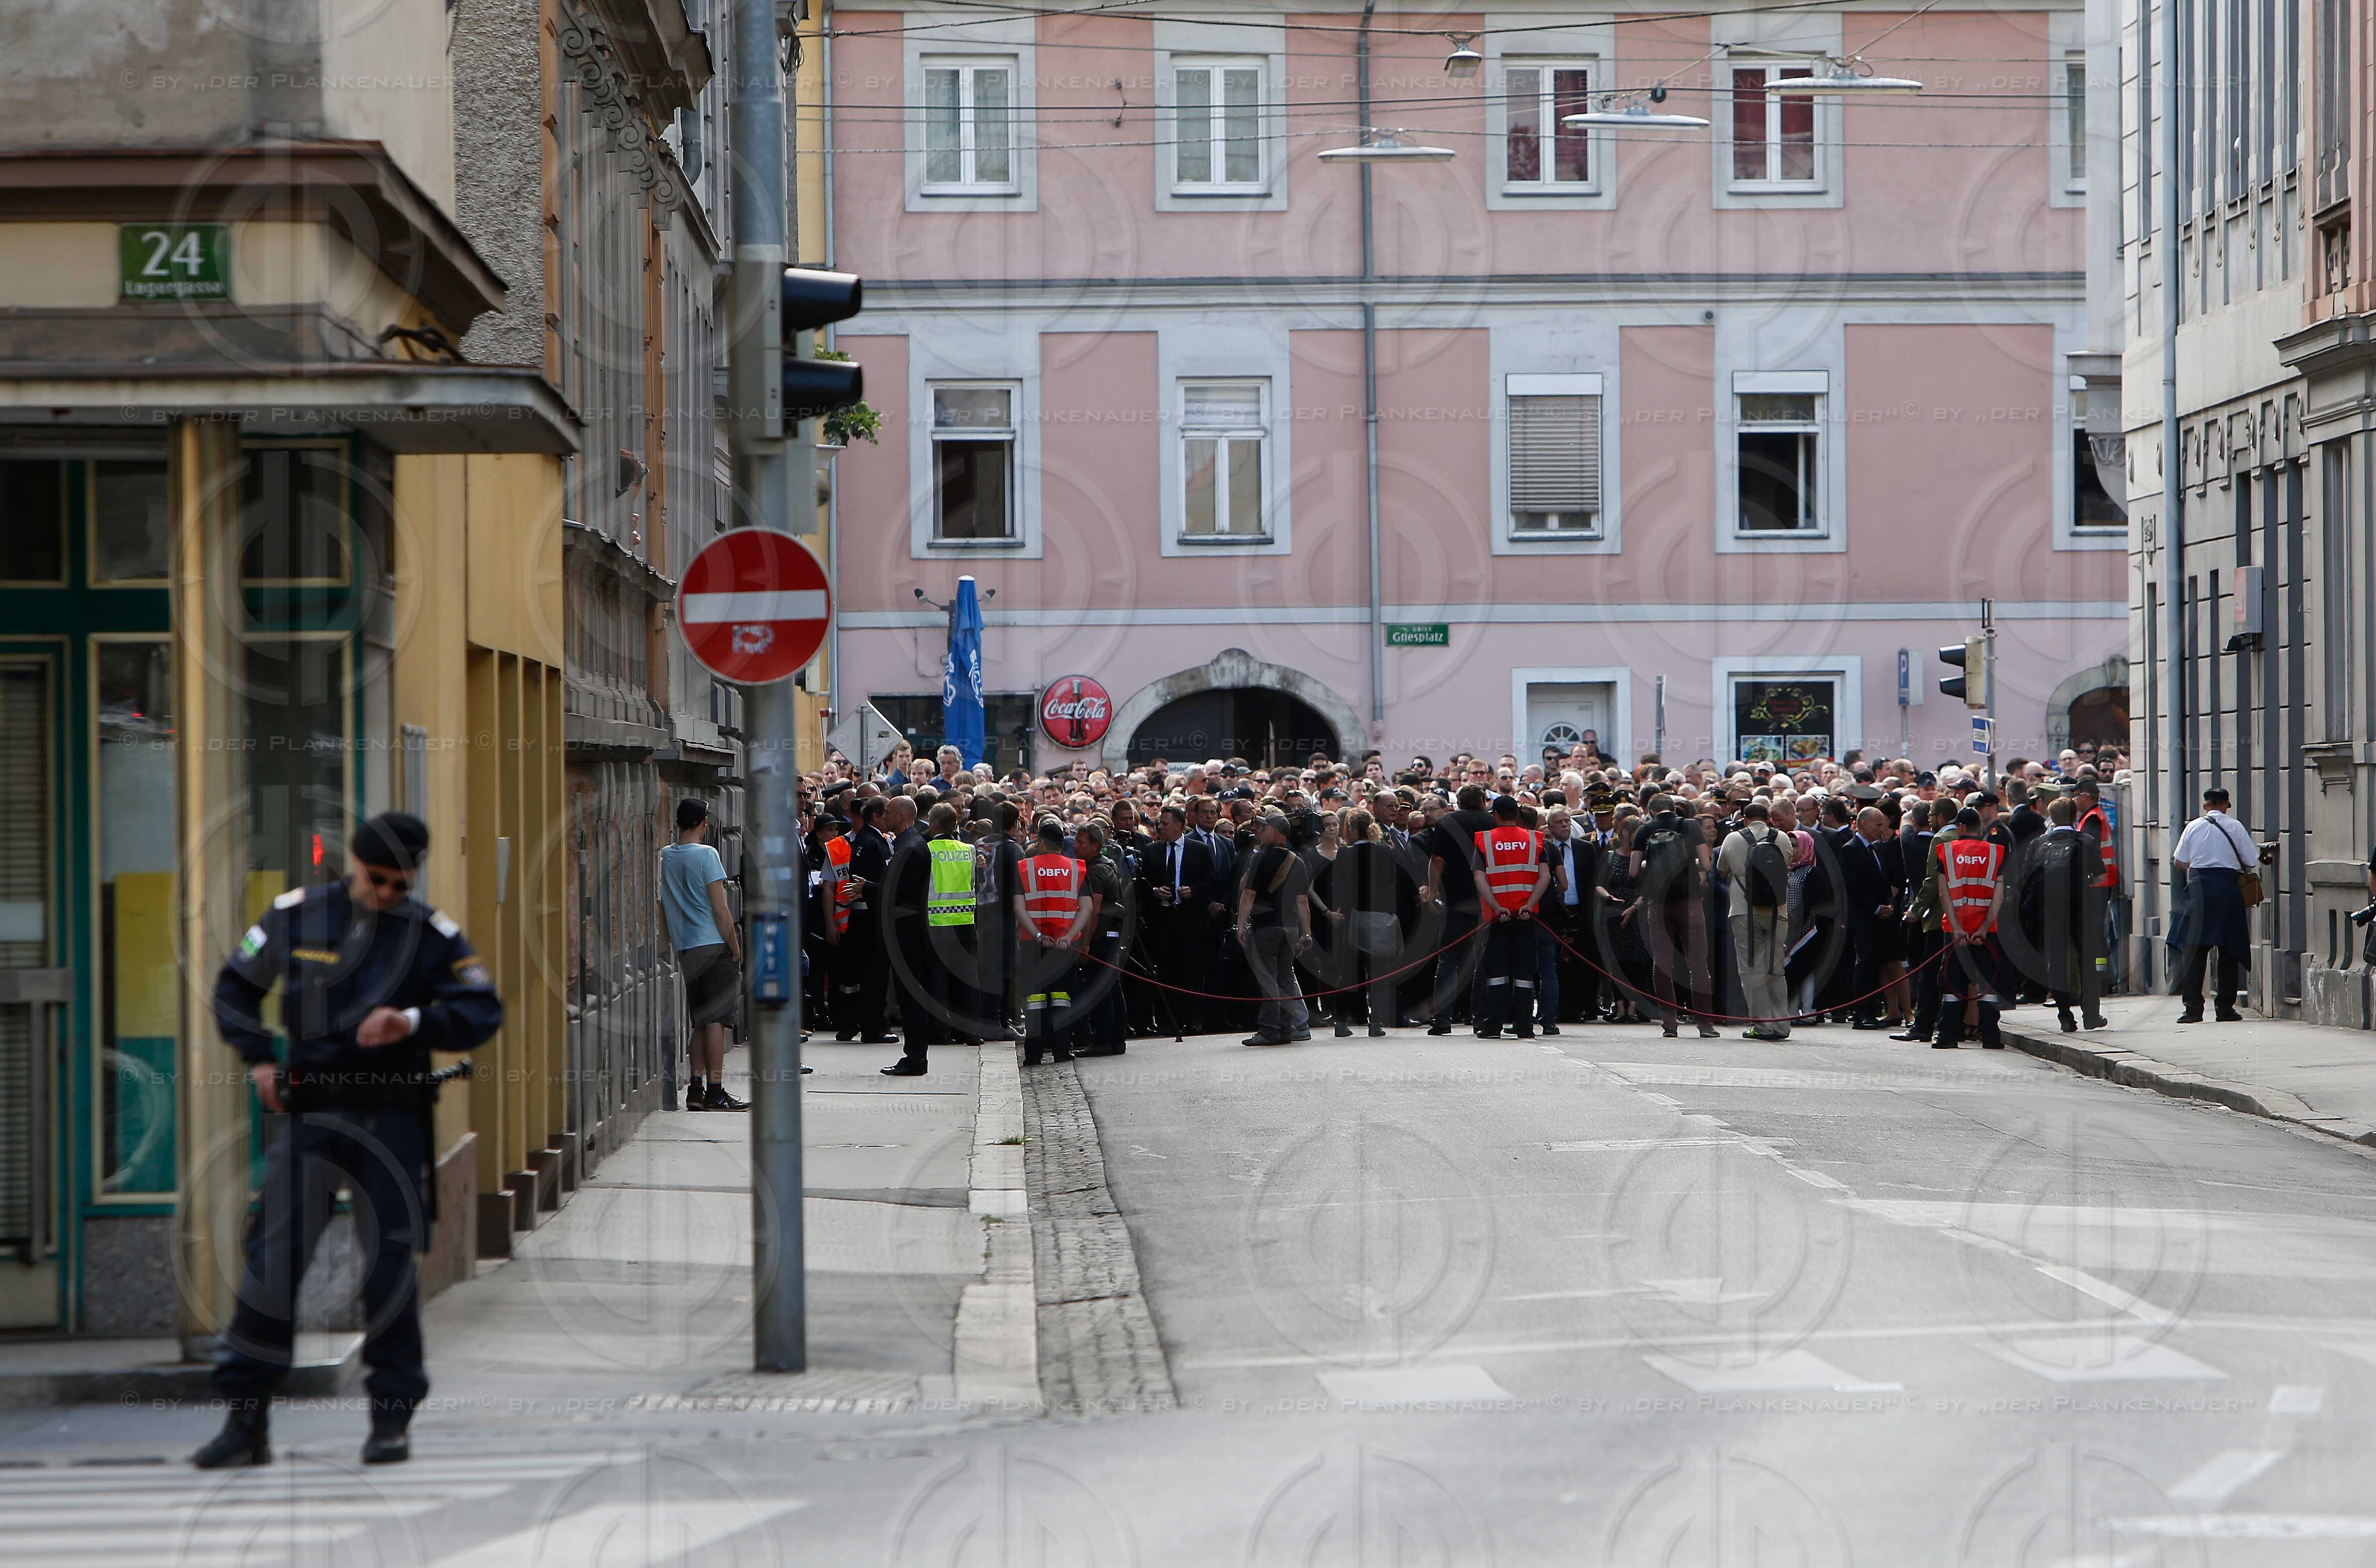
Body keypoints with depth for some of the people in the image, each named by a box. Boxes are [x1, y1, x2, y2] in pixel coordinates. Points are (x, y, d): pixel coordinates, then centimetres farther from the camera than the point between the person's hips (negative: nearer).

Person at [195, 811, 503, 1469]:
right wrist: (257, 1058, 2)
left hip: (390, 1117, -1)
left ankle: (392, 1417, 12)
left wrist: (414, 1023, -19)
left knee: (391, 1266, 1)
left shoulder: (431, 934, 1)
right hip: (308, 1113, 1)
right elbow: (236, 986, 16)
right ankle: (245, 1419, 0)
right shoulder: (296, 916, 4)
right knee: (272, 1258, -5)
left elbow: (484, 1010, -3)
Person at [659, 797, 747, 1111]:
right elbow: (720, 909, -12)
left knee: (698, 1021, 12)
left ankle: (695, 1087, 9)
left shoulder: (663, 858, 7)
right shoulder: (706, 855, -10)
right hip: (713, 945, -6)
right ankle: (715, 1091, -6)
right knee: (715, 1019, -4)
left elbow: (662, 911, 12)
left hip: (684, 951, 6)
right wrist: (736, 949, -5)